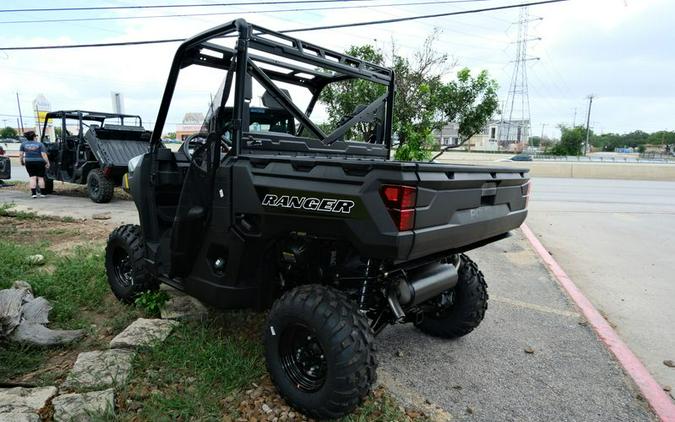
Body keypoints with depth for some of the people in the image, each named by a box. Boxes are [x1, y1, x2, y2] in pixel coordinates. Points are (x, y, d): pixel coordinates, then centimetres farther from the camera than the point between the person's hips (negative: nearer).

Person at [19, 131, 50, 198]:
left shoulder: (24, 144, 4)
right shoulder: (40, 144, -3)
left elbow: (20, 154, 2)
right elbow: (43, 154, -11)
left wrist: (22, 161, 15)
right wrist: (47, 162, -7)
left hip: (29, 162, 2)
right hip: (39, 162, -2)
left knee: (32, 177, 2)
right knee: (40, 177, 6)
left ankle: (34, 193, -5)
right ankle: (42, 193, 8)